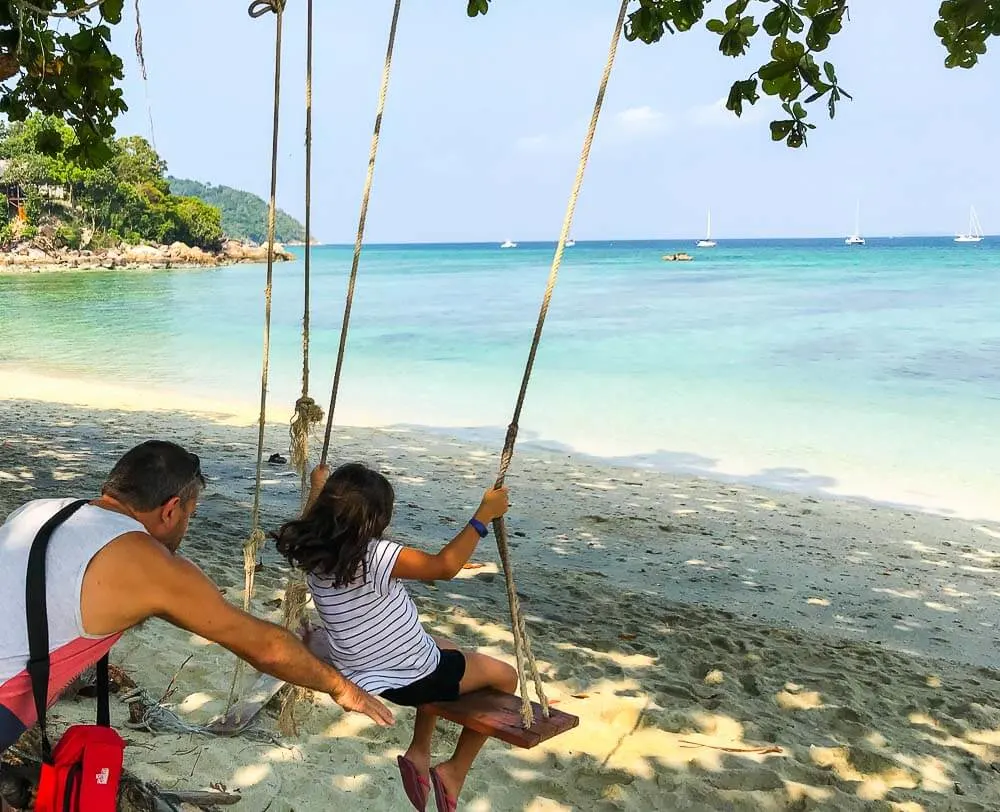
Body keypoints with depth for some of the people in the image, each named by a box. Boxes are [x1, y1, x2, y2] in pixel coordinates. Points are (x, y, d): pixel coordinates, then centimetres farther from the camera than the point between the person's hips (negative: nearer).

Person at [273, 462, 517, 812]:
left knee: (444, 649, 35)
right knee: (504, 677, 12)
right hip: (408, 678, -8)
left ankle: (419, 752, 33)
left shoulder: (312, 549, -9)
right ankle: (456, 770, 18)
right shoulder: (376, 556, -32)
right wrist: (485, 514, -20)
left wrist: (318, 487, 31)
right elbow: (445, 566, -27)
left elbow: (307, 525, 16)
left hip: (361, 673, 8)